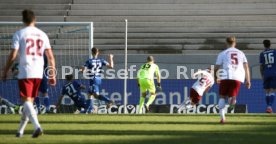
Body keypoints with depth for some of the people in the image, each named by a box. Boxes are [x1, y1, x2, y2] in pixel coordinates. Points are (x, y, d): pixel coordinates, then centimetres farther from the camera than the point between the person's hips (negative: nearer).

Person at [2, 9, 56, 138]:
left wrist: (5, 72, 3)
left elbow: (13, 56, -7)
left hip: (25, 73, -4)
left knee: (27, 101, -7)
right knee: (29, 102, 15)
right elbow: (50, 56, 7)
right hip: (38, 73, 4)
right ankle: (20, 131, 22)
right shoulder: (42, 35, 10)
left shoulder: (19, 34, -2)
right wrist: (52, 75, 12)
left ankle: (37, 126, -28)